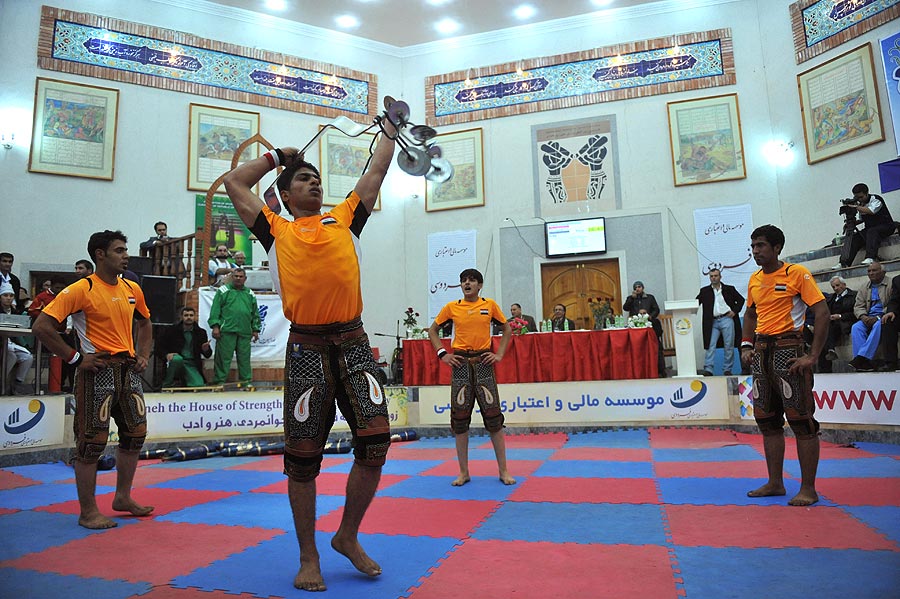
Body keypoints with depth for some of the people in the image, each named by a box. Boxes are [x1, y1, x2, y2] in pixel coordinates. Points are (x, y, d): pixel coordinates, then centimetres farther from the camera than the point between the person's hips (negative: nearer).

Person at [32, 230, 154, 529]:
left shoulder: (132, 290, 10)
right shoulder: (81, 289, -10)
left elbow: (144, 325, 25)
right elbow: (42, 326, -14)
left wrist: (143, 355, 11)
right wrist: (75, 358, -14)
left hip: (128, 370, 7)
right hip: (98, 371, -7)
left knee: (135, 434, 13)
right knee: (92, 442, -1)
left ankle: (123, 498, 30)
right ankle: (88, 512, 13)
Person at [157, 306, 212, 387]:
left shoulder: (201, 332, 8)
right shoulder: (171, 330, 3)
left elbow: (208, 355, 9)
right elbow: (159, 346, 3)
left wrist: (205, 350, -16)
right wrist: (166, 355, -17)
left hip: (191, 365, 1)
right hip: (174, 362, -1)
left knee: (199, 385, -24)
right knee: (177, 358, -38)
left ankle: (183, 381, 10)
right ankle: (167, 384, -15)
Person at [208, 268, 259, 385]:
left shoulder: (250, 294, 18)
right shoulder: (223, 290, 6)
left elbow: (255, 313, 20)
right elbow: (215, 309, 0)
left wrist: (255, 329, 14)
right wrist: (215, 326, -9)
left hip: (245, 332, 3)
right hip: (226, 331, -3)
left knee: (244, 358, 6)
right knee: (224, 357, -2)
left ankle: (246, 380, 13)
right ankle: (220, 380, 3)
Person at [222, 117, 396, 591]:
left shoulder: (344, 219, 18)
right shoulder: (276, 230, 14)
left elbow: (377, 171, 25)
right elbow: (234, 183, 19)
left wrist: (390, 129, 34)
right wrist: (278, 157, 28)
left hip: (353, 342, 2)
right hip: (307, 347, -1)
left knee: (375, 440, -8)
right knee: (303, 456, 3)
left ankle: (348, 537, 17)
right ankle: (309, 557, 22)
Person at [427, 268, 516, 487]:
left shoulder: (489, 305, 4)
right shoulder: (451, 307, 5)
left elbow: (507, 329, 13)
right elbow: (432, 330, 13)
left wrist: (499, 354, 2)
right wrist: (442, 354, 1)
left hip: (483, 362, -1)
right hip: (461, 363, 1)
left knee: (493, 416, 0)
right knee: (460, 418, 3)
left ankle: (503, 470, 10)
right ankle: (464, 472, 14)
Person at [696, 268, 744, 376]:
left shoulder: (729, 289, 8)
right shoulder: (704, 291, 10)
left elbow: (741, 299, 12)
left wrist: (735, 311, 0)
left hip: (727, 319, 0)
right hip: (713, 322, 1)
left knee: (729, 346, 2)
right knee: (710, 346, -6)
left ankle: (727, 370, 9)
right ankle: (708, 369, -8)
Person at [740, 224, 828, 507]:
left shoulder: (797, 274, -8)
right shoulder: (754, 280, 12)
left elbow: (822, 313, -12)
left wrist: (812, 356, -17)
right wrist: (746, 346, 10)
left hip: (788, 350, -7)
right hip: (761, 353, 7)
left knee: (801, 420, -3)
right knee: (768, 420, 11)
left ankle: (808, 489, 8)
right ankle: (775, 482, 22)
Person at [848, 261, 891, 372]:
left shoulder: (891, 284, 2)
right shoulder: (865, 288, 18)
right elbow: (858, 306, 12)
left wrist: (878, 318, -21)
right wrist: (863, 317, -11)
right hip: (868, 318, 5)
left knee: (878, 325, -37)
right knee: (856, 327, -26)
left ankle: (862, 357, -44)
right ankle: (863, 363, -36)